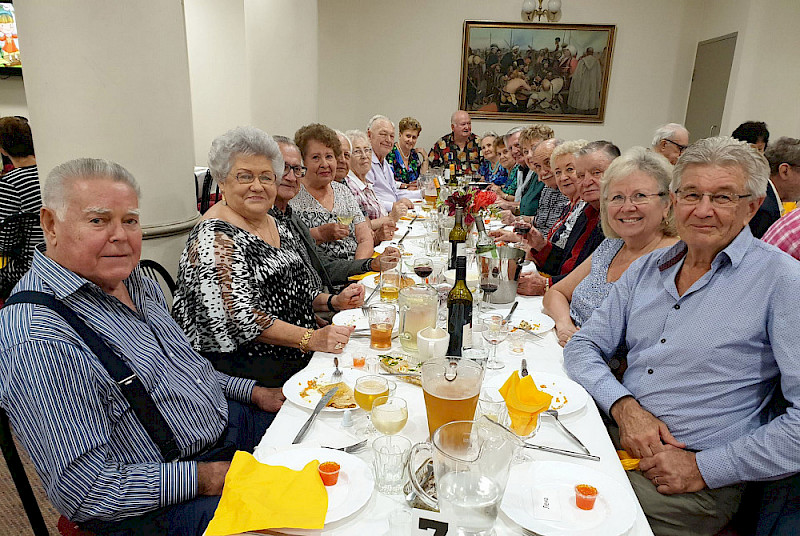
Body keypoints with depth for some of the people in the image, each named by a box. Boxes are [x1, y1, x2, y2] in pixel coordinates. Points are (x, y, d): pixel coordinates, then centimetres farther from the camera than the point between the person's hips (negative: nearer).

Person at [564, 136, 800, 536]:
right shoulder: (646, 269, 8)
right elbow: (583, 346, 7)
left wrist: (704, 468, -15)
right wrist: (624, 406, -11)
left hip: (698, 480, -4)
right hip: (616, 435, 5)